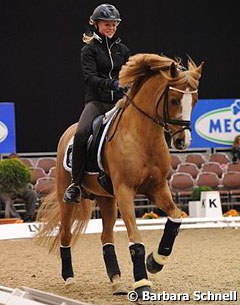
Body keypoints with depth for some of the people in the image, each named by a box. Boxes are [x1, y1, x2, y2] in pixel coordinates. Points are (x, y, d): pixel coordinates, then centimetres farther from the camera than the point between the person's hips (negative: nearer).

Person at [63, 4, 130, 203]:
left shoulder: (122, 50, 17)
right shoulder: (89, 49, 4)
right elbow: (90, 78, -9)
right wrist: (113, 84, -25)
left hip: (119, 101, 4)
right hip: (96, 101, -3)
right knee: (81, 133, -30)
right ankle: (75, 184, -22)